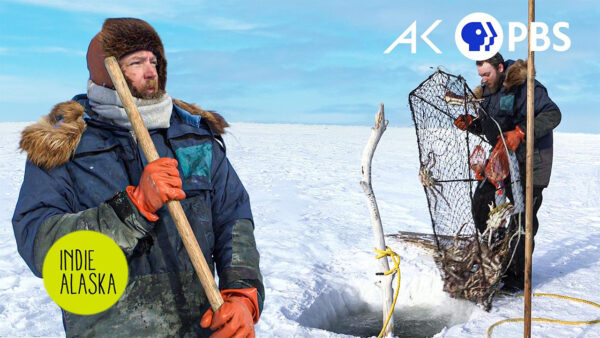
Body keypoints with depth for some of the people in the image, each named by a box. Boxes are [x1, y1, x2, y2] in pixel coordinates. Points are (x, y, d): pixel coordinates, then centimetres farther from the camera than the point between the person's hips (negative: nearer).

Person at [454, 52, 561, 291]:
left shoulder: (523, 86, -15)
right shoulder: (488, 92, 11)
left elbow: (552, 114, -21)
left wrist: (520, 133, -31)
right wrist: (471, 124, -1)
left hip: (529, 163, -8)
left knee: (522, 218, -4)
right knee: (481, 203, 3)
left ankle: (518, 276, 9)